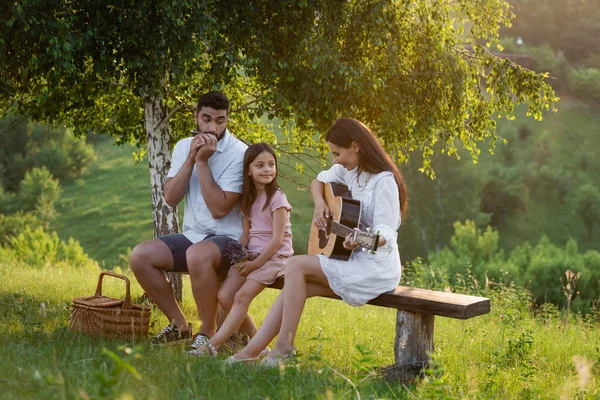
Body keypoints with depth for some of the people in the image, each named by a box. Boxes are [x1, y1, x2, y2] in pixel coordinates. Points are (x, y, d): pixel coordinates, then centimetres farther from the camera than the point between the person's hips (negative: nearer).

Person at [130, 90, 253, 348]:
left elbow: (219, 209, -21)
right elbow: (170, 199, -5)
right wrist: (190, 159, -14)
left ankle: (208, 333, -18)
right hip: (193, 236, 7)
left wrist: (203, 162, -21)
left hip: (229, 239, -6)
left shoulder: (239, 154, -14)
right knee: (140, 256, -12)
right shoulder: (184, 147, 6)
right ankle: (179, 325, 2)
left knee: (198, 254, -38)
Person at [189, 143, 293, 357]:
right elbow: (246, 234, 10)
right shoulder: (248, 199, 11)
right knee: (224, 296, -8)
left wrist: (255, 264, -16)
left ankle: (213, 345, -23)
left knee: (242, 295, -21)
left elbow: (277, 239, -14)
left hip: (274, 256, -7)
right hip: (252, 254, 7)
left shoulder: (277, 198, -10)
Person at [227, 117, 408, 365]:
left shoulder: (384, 181, -17)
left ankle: (284, 346, -13)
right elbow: (318, 182, 24)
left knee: (295, 266, -18)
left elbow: (386, 233, -23)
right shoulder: (347, 169, 8)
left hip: (376, 268, -8)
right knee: (295, 287, -8)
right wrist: (319, 204, 1)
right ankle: (251, 351, -8)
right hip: (353, 260, 8)